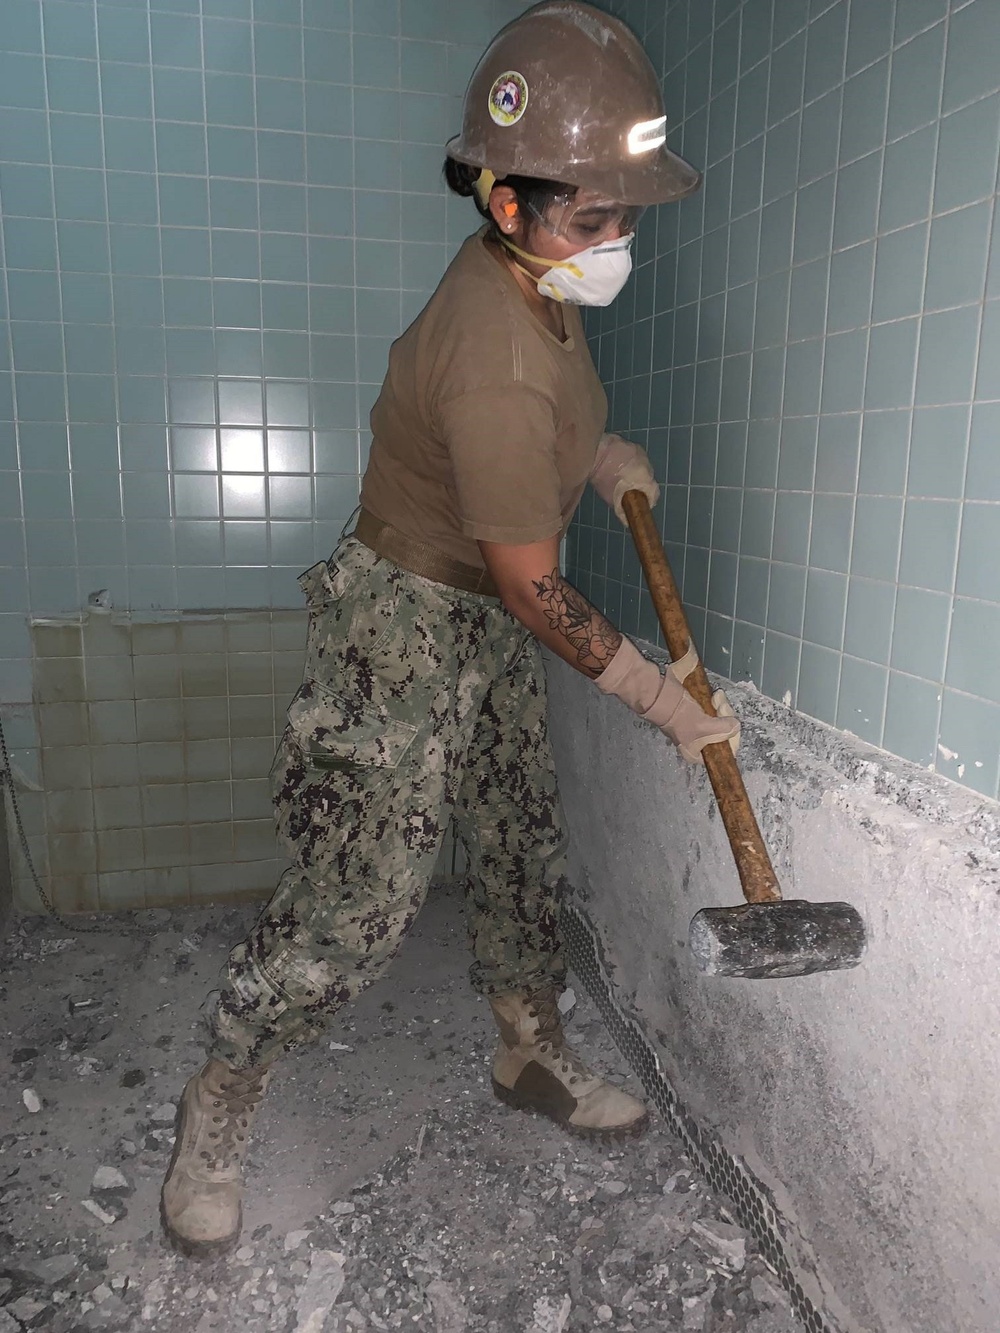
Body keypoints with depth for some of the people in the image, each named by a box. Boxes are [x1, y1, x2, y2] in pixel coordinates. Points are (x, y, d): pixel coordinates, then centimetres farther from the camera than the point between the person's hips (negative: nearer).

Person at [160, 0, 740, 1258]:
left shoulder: (529, 280, 1)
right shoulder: (496, 365, -29)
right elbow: (531, 589, -23)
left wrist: (598, 451, 8)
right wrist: (661, 696, -14)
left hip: (492, 629, 10)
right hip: (409, 628, -9)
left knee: (524, 843, 16)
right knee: (359, 897, -5)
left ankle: (533, 1057, 37)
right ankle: (217, 1107, 20)